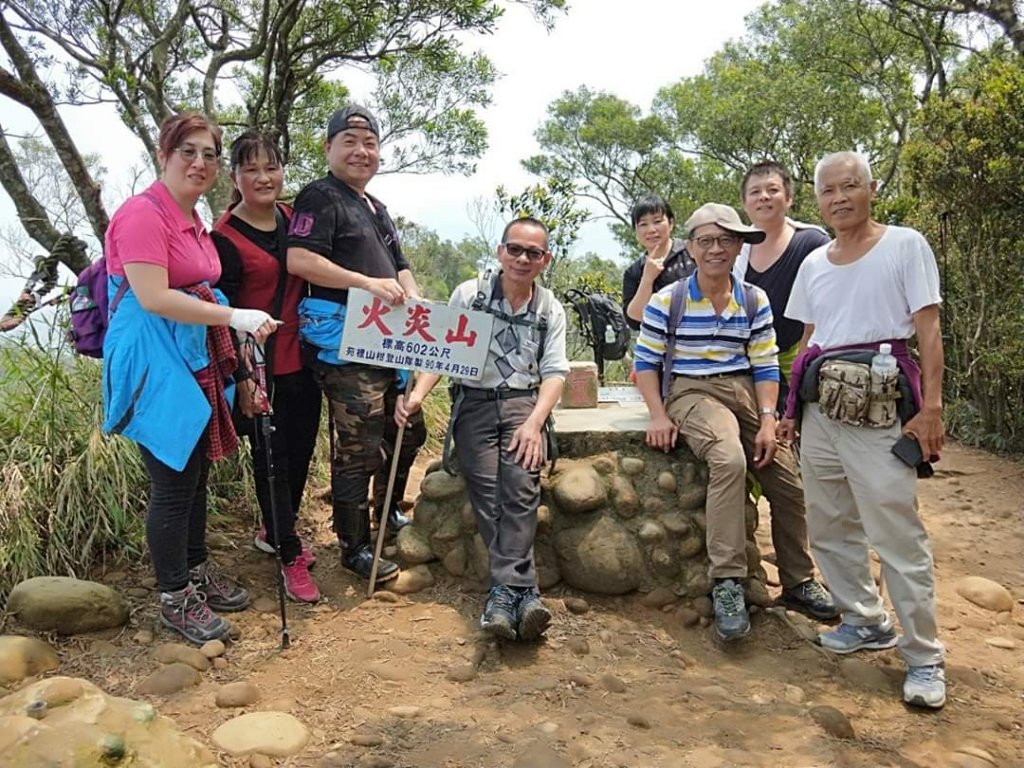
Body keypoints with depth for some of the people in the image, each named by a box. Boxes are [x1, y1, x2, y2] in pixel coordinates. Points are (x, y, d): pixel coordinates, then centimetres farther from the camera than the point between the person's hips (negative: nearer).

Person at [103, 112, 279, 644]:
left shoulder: (193, 220, 14)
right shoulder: (143, 214, -14)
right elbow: (153, 298, -22)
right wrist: (235, 316, -22)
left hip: (196, 360, 9)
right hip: (155, 363, -9)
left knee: (197, 474, 17)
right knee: (174, 481, 0)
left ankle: (197, 570, 34)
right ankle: (175, 599, 15)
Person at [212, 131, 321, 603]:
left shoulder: (293, 219, 7)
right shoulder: (224, 237, -11)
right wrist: (243, 379, -18)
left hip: (303, 361, 6)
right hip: (261, 370, -6)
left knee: (300, 453, 16)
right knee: (271, 459, 4)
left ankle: (273, 532, 38)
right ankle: (291, 558, 18)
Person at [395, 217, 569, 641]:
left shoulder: (551, 311, 12)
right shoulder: (469, 294, 8)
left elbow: (554, 373, 5)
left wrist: (534, 422, -12)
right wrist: (417, 394, -16)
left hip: (524, 403, 1)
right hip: (474, 402, 0)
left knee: (521, 486, -26)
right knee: (487, 490, -22)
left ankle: (504, 591, -29)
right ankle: (525, 591, -24)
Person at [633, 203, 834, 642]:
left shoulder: (755, 301, 8)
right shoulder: (666, 301, -1)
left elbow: (765, 366, 7)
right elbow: (646, 362, 1)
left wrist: (767, 420, -5)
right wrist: (658, 415, -11)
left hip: (746, 392, 5)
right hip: (693, 392, -4)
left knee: (788, 480, -4)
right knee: (730, 460, -34)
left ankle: (798, 581, 20)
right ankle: (727, 583, -28)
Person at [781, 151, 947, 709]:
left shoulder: (905, 245, -2)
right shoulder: (813, 262, 14)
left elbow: (928, 331, -6)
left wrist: (932, 406, -14)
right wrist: (791, 407, 14)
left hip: (879, 406, -6)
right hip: (819, 407, 6)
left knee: (898, 534, -5)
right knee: (829, 528, 12)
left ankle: (924, 657, 10)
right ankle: (867, 622, 31)